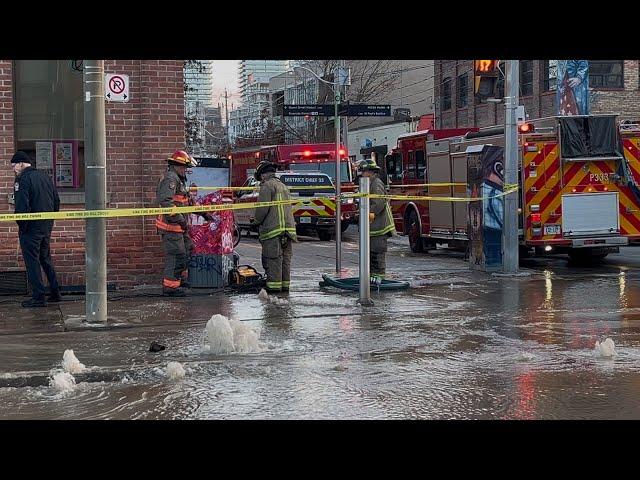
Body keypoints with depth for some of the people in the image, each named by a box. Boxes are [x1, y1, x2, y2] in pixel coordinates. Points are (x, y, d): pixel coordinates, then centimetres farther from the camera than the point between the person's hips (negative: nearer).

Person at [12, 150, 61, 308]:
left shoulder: (23, 179, -13)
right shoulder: (46, 177, 13)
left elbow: (22, 206, -20)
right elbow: (57, 202, 15)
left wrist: (21, 226, -11)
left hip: (31, 227, -8)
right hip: (47, 227, 8)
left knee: (32, 261, -2)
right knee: (46, 259, 19)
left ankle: (38, 297, -2)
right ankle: (55, 293, 20)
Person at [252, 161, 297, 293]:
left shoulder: (267, 186, -5)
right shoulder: (283, 186, 23)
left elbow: (262, 207, -14)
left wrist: (257, 221, 3)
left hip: (273, 229, -8)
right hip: (288, 227, 8)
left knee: (273, 259, -7)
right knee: (285, 259, 10)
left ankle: (274, 285, -9)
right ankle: (285, 285, 12)